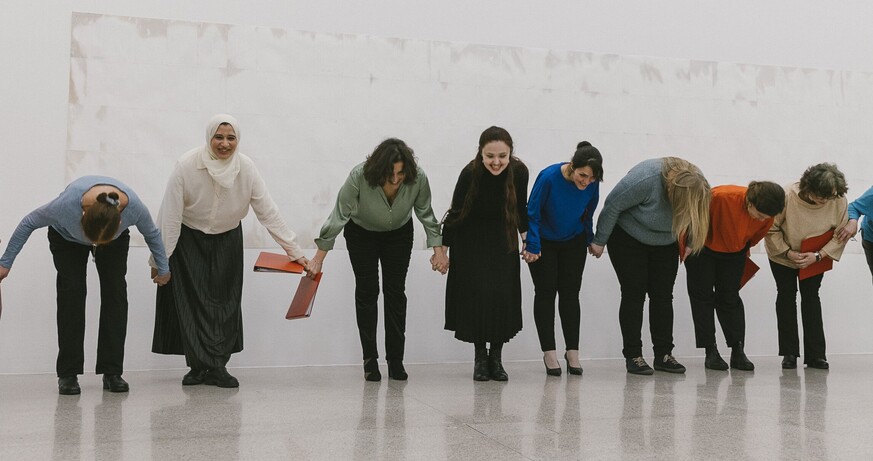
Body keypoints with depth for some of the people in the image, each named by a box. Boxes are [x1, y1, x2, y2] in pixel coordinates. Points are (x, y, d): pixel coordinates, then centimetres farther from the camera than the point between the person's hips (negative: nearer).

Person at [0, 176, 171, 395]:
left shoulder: (134, 207, -39)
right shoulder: (67, 203, -42)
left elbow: (152, 233, -14)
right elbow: (28, 223, -21)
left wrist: (163, 268, -1)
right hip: (67, 237, -1)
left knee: (115, 292, -12)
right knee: (72, 291, -15)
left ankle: (112, 372, -4)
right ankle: (68, 374, -6)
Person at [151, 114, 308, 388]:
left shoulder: (246, 168, -19)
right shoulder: (187, 165, -25)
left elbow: (268, 212, -16)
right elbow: (171, 216, -20)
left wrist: (294, 251, -17)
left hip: (227, 240, 2)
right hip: (189, 240, -2)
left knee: (225, 302, 1)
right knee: (193, 302, -4)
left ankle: (217, 367, 8)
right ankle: (200, 366, 3)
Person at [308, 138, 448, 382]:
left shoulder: (418, 178, -30)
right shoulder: (359, 176, -35)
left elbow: (426, 214, -12)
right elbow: (339, 216, -28)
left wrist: (438, 248, -14)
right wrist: (319, 257, -26)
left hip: (399, 234, 2)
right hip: (361, 233, -1)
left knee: (395, 291, -1)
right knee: (367, 291, -3)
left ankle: (396, 360, 5)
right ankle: (370, 359, 6)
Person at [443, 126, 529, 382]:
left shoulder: (519, 171, -19)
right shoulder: (470, 173, -26)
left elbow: (520, 207, 0)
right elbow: (456, 212, -15)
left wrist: (527, 239, 8)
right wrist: (443, 248, -12)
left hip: (503, 239, 2)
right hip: (471, 240, -2)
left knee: (504, 295, -3)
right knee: (477, 294, -7)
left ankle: (496, 357, 12)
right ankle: (480, 357, 10)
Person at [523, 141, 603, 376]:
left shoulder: (592, 184, -20)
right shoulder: (549, 177, -30)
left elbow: (588, 214, 0)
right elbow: (532, 213, -20)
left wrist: (590, 240, 10)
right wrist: (532, 247, -18)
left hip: (573, 243, 3)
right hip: (544, 242, -2)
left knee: (570, 294, 3)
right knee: (546, 293, 0)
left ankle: (573, 352, 9)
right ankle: (549, 353, 5)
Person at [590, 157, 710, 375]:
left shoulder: (696, 185, -20)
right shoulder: (645, 179, -35)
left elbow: (694, 215, 0)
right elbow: (612, 206, -24)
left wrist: (690, 244, 1)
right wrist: (599, 241, -16)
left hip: (664, 243, 5)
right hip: (628, 238, -4)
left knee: (663, 296, 1)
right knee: (634, 295, -6)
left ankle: (664, 354, 6)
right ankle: (632, 356, 0)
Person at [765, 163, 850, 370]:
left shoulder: (839, 202, -25)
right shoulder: (786, 196, -32)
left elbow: (840, 235, -15)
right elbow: (771, 230, -20)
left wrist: (817, 255, -26)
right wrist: (789, 253, -26)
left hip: (815, 258, 1)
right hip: (783, 255, -1)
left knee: (811, 298, 1)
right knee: (786, 295, 2)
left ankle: (815, 355, 6)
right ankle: (789, 353, 9)